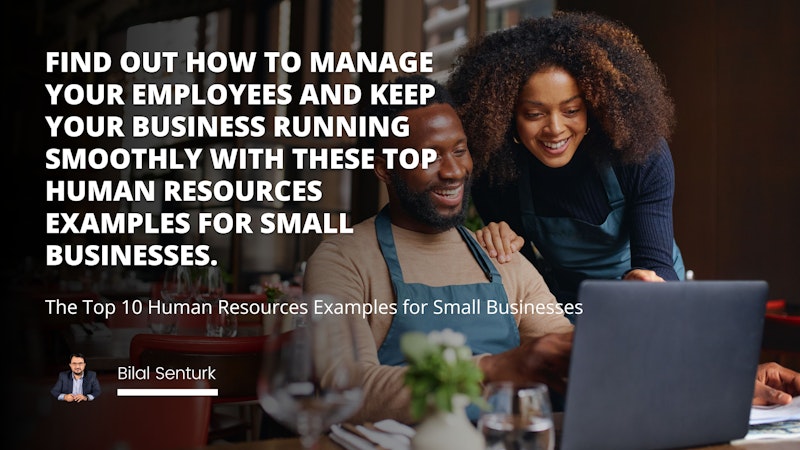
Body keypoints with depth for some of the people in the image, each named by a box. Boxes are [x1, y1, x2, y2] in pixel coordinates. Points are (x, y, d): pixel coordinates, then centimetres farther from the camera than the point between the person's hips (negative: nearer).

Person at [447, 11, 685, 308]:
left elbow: (656, 262, -24)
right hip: (561, 302, 0)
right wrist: (501, 245, -27)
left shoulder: (644, 154, -20)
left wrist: (646, 282, -47)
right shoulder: (494, 170, -16)